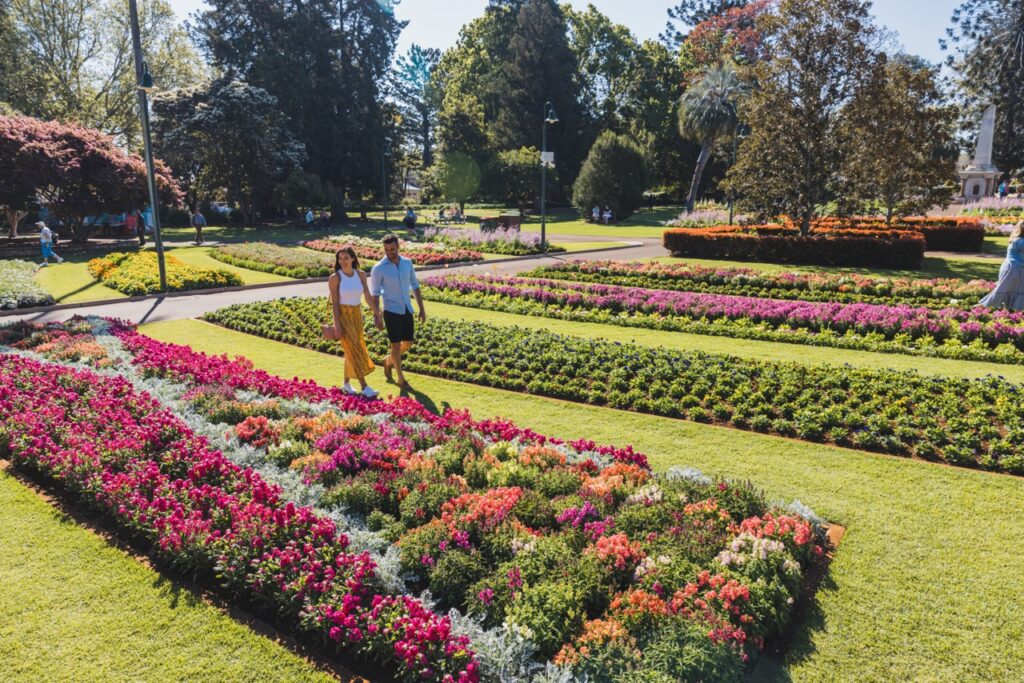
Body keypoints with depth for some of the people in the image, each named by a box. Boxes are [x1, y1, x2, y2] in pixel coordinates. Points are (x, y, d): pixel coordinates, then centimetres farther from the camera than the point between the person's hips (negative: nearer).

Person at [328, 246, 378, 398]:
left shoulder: (361, 275, 0)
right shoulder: (335, 278, -12)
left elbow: (368, 296, 3)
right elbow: (334, 303, -13)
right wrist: (337, 325, -17)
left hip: (357, 315, 5)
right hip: (343, 316, -5)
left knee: (352, 351, 11)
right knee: (354, 351, -9)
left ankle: (346, 384, 24)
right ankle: (364, 387, -9)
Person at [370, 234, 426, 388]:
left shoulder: (407, 263, 1)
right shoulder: (378, 269, -11)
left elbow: (415, 286, 9)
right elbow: (375, 294, -8)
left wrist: (421, 309, 7)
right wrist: (377, 316, -12)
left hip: (407, 310, 5)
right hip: (391, 311, -5)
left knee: (408, 342, 11)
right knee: (396, 344, 1)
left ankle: (389, 361, 37)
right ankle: (400, 378, 15)